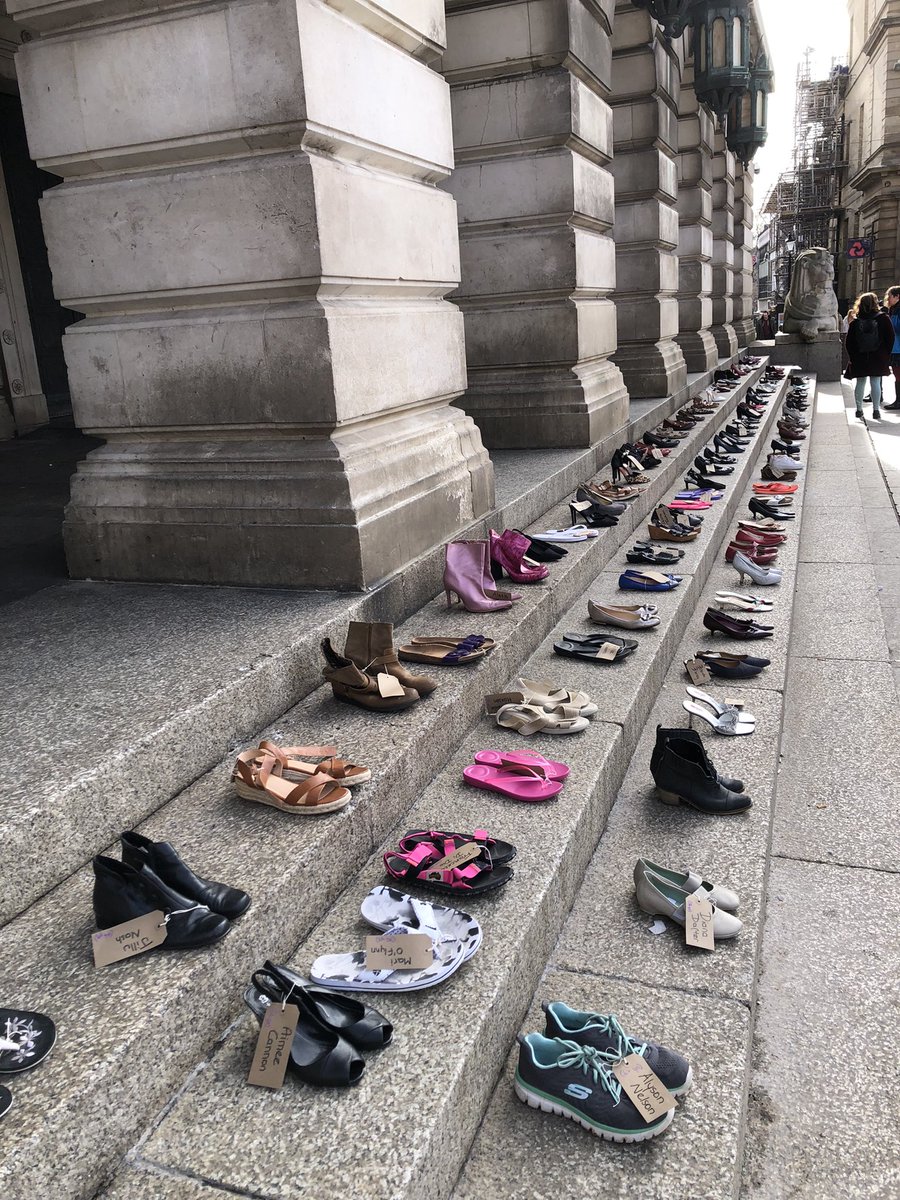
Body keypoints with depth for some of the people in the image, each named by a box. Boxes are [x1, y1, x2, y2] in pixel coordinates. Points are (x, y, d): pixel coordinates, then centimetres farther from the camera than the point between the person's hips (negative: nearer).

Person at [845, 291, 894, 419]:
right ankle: (876, 409, 1)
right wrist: (886, 355, 5)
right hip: (878, 359, -1)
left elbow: (849, 342, 0)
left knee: (859, 383, 9)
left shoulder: (855, 321, -1)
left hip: (859, 360, 1)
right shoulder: (883, 318, -4)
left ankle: (859, 409, 9)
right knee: (875, 383, 2)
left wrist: (852, 357, 8)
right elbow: (890, 338, -3)